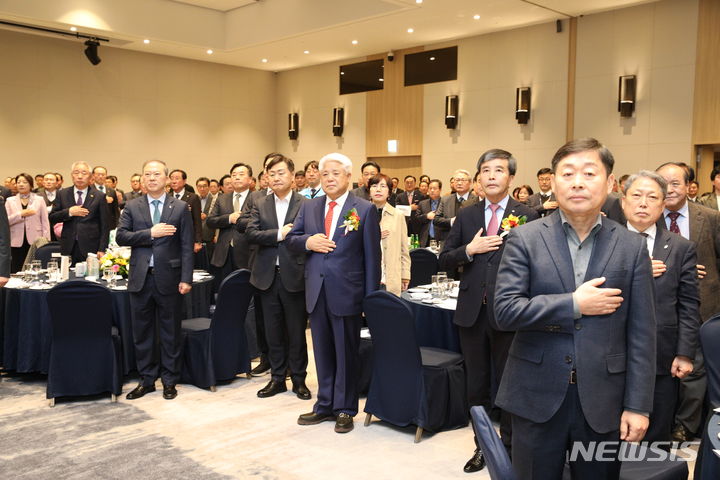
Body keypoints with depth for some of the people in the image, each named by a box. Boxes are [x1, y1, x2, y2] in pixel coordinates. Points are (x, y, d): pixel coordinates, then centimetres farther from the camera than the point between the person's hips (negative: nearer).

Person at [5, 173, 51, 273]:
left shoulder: (39, 199, 8)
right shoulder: (10, 201, 10)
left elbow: (45, 221, 5)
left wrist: (46, 241, -2)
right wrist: (21, 214, -13)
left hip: (35, 242, -1)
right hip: (17, 243, 1)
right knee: (17, 272, 0)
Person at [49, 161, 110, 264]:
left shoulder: (99, 197, 3)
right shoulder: (62, 194, 11)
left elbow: (105, 227, 1)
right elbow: (52, 219, 8)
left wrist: (101, 250, -6)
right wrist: (69, 212, -9)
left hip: (90, 249, -2)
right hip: (68, 248, 2)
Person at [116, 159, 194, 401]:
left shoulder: (180, 207, 1)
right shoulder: (132, 206, 7)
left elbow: (187, 246, -2)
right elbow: (121, 236, -3)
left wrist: (186, 279, -8)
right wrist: (150, 233, -16)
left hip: (169, 278, -2)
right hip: (140, 278, 2)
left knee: (170, 332, 7)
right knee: (142, 333, 10)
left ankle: (169, 380, 20)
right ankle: (147, 380, 23)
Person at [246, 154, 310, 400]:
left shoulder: (305, 204, -4)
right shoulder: (260, 203, 6)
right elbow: (251, 234, -6)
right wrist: (279, 234, -14)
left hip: (294, 276, -3)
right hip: (268, 276, 3)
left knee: (297, 331, 8)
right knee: (273, 331, 12)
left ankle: (299, 379, 22)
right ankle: (277, 378, 26)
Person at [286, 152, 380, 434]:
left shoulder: (364, 210, -4)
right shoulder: (308, 207, 9)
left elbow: (372, 256, -5)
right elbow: (290, 240, 11)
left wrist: (370, 298, -8)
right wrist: (307, 241, -12)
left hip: (347, 292, -4)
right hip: (316, 292, 4)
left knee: (346, 353, 8)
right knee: (322, 352, 15)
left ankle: (345, 409, 23)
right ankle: (325, 406, 30)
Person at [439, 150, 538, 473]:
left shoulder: (528, 217, -5)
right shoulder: (466, 216, 6)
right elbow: (444, 261, 5)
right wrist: (469, 250, -13)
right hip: (472, 312, 4)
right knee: (476, 385, 16)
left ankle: (509, 448, 29)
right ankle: (482, 445, 33)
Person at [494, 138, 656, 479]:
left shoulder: (631, 247, 1)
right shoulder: (525, 239, -3)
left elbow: (641, 334, 0)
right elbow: (505, 311, -12)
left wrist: (637, 405, -3)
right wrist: (574, 305, -17)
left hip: (603, 400, 1)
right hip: (537, 396, -1)